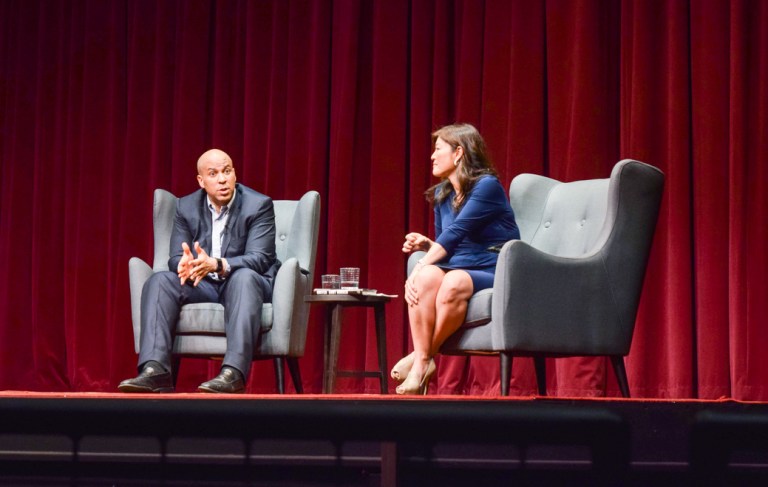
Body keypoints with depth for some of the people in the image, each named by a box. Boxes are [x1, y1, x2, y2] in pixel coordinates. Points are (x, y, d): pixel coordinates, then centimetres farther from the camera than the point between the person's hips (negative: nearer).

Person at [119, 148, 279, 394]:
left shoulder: (259, 205, -10)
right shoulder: (186, 207, 3)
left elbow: (259, 259, -20)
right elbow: (175, 258, -2)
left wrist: (216, 265, -39)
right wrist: (185, 264, -30)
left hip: (246, 284, -4)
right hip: (204, 286, 4)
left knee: (244, 277, -38)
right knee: (159, 281, -22)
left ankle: (234, 373, -51)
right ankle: (156, 371, -37)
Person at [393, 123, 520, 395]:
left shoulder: (487, 186, -8)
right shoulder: (441, 195, 15)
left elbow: (456, 233, -18)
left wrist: (420, 267, -22)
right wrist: (426, 245, -2)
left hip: (493, 274, -6)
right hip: (458, 268, 6)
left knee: (454, 283, -38)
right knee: (426, 277, -29)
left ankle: (423, 356, -19)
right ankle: (421, 363, -33)